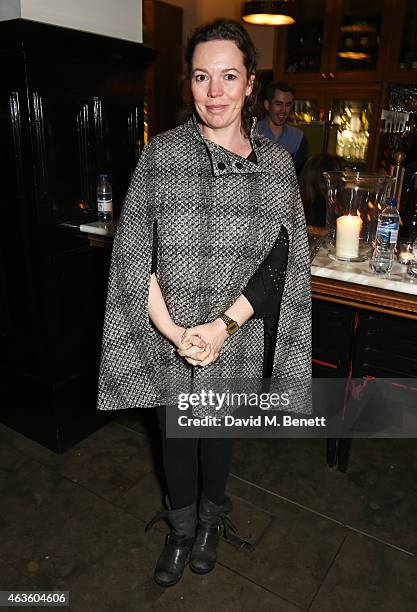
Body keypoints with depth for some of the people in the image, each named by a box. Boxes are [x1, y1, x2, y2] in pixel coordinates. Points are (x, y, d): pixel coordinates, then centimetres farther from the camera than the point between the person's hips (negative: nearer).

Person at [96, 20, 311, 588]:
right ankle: (181, 527, 47)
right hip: (168, 339, 0)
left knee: (220, 431, 20)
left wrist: (222, 325, -18)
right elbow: (134, 256, -9)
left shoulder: (276, 164, -4)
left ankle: (211, 517, 51)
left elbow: (280, 260, -8)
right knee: (175, 435, 18)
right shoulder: (161, 154, -6)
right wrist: (175, 332, -15)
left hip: (236, 341, 1)